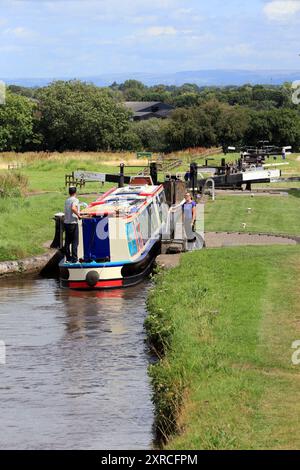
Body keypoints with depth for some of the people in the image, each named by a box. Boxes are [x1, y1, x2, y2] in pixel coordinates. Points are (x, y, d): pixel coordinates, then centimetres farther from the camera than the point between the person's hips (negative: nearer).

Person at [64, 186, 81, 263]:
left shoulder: (67, 201, 12)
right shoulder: (75, 200, -9)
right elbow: (73, 208, -27)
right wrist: (78, 215, -14)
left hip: (66, 223, 7)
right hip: (73, 222, -7)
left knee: (67, 241, 10)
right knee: (75, 242, -1)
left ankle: (68, 257, 13)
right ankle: (74, 259, -2)